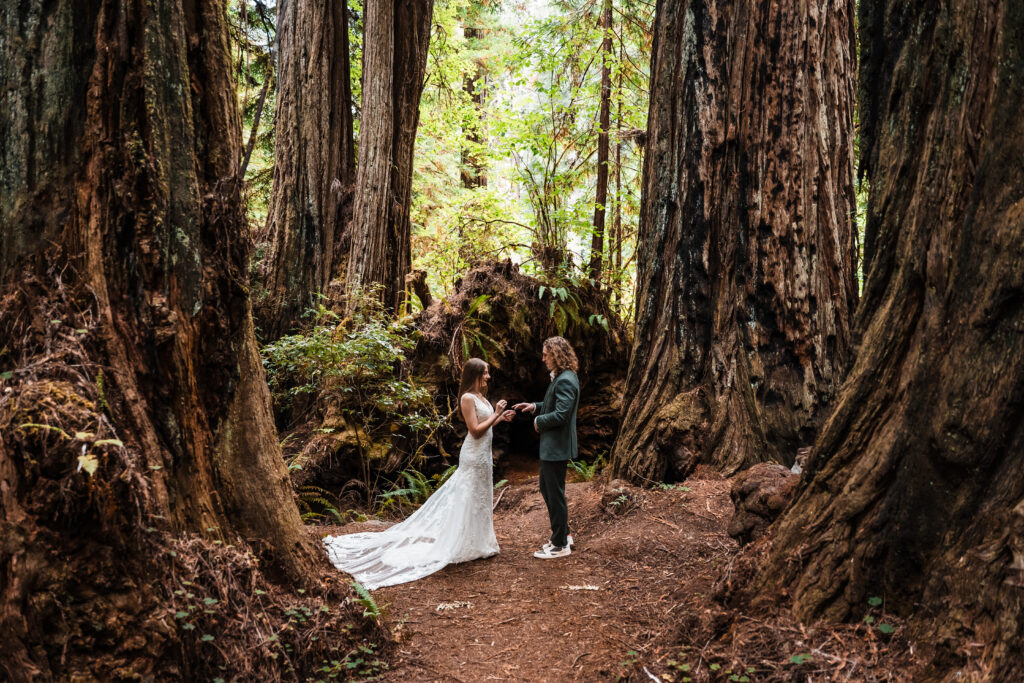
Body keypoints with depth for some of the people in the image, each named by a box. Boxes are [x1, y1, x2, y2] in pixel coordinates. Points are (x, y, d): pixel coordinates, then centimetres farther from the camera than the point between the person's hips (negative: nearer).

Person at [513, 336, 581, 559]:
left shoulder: (565, 381, -22)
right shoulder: (561, 378, 11)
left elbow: (561, 414, -28)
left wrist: (539, 421, -13)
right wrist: (536, 407, 10)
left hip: (557, 447, -11)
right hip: (551, 446, 11)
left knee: (555, 494, 1)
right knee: (546, 489, 20)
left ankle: (560, 545, 14)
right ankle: (562, 535, 33)